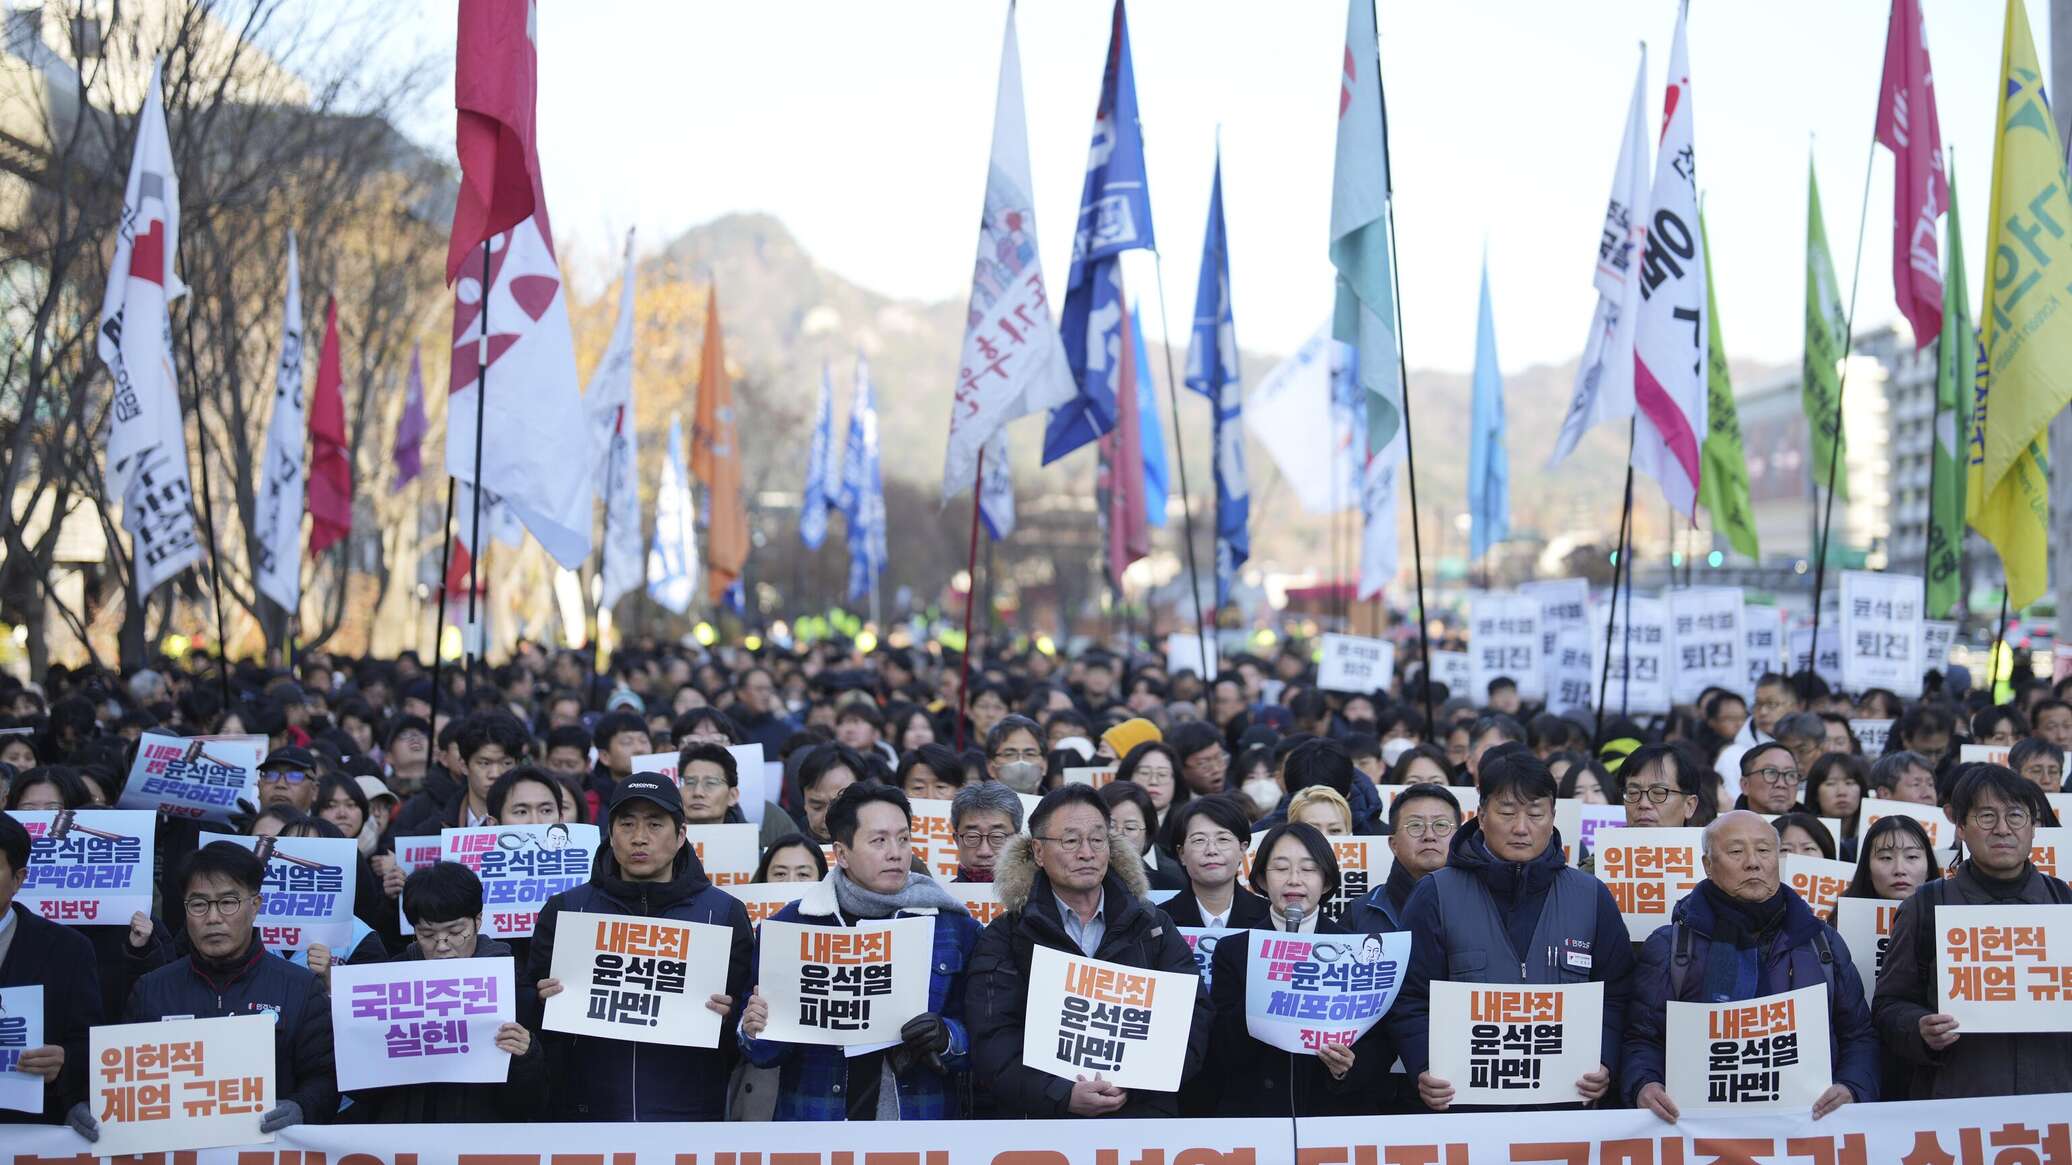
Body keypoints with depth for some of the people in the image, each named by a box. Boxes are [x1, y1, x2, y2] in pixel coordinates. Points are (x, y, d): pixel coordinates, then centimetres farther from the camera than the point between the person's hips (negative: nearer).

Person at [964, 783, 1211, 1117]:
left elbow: (1192, 1017, 6)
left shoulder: (1153, 927, 16)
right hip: (1041, 1116, -1)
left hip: (1144, 1112, 1)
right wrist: (1062, 1096, -15)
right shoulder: (1004, 938, 10)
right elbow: (992, 1041, -1)